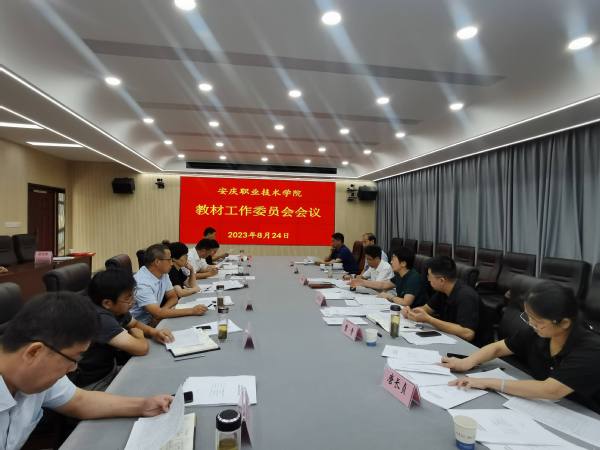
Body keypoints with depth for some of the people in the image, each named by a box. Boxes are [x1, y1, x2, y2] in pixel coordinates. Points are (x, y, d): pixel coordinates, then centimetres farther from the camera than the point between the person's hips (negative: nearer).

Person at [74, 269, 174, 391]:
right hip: (92, 385, -7)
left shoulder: (115, 309, -6)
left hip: (110, 370, 7)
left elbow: (135, 324, 14)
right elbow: (141, 348, -34)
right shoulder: (101, 318, -31)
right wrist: (138, 334, -11)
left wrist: (154, 332, -6)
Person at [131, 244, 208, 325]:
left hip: (152, 321, 8)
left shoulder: (163, 274, -1)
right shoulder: (142, 283, -25)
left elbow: (173, 297, 8)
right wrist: (191, 311, -29)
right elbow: (158, 313, -31)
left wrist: (162, 311, -13)